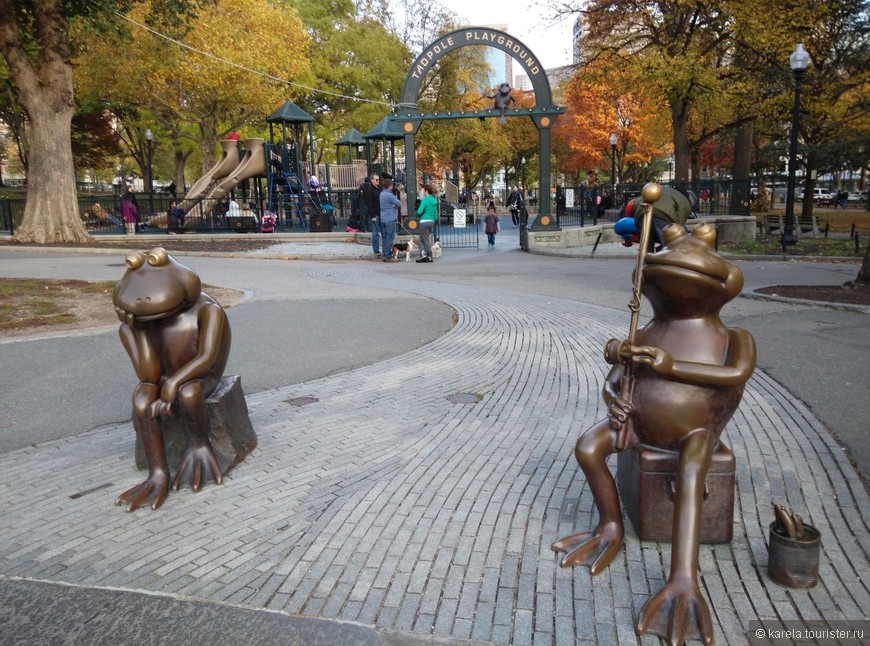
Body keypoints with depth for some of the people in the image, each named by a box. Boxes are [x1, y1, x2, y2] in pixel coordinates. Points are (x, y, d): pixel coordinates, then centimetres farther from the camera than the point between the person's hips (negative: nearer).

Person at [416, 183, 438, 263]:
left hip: (424, 221, -7)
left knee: (426, 239, 1)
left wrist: (418, 212, 4)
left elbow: (419, 211, -17)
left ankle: (429, 256, -1)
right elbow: (436, 211, 15)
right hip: (432, 221, 7)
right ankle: (423, 254, 6)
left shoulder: (425, 200, -11)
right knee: (421, 239, 13)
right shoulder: (434, 200, 11)